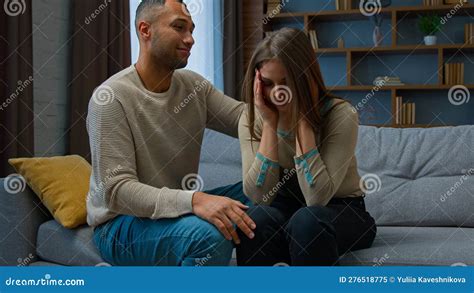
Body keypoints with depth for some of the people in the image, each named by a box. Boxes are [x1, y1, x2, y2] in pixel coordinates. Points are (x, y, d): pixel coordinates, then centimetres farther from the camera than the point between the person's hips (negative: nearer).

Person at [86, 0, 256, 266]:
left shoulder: (194, 86, 3)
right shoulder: (111, 97, -18)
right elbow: (117, 190, -26)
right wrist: (193, 200, -39)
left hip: (178, 209, 7)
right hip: (121, 223, -6)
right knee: (209, 234, -33)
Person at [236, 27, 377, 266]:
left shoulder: (341, 115, -19)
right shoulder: (252, 119, -9)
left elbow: (317, 197, -29)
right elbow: (259, 196, -20)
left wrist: (303, 120, -28)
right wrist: (270, 123, -24)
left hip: (341, 212, -2)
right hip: (286, 207, 3)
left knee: (306, 220, -35)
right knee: (258, 219, -31)